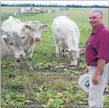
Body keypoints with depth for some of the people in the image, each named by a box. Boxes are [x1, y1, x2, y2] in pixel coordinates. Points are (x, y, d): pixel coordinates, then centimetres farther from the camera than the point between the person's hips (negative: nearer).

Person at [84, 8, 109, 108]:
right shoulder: (94, 32, 10)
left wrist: (97, 74, -26)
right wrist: (89, 67, 22)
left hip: (100, 68, -10)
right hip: (93, 67, 10)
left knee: (94, 97, -7)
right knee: (98, 94, 23)